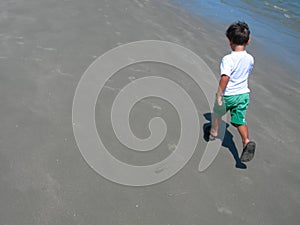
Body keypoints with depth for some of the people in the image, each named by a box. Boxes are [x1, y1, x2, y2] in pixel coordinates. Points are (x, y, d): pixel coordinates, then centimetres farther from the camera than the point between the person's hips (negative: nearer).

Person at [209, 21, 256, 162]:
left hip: (228, 95, -4)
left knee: (217, 112, 24)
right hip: (244, 94, 4)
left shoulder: (228, 59, -23)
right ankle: (247, 141, -12)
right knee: (240, 120, 11)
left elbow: (225, 78, -34)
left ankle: (213, 132, 47)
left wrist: (219, 95, -27)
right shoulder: (250, 59, -3)